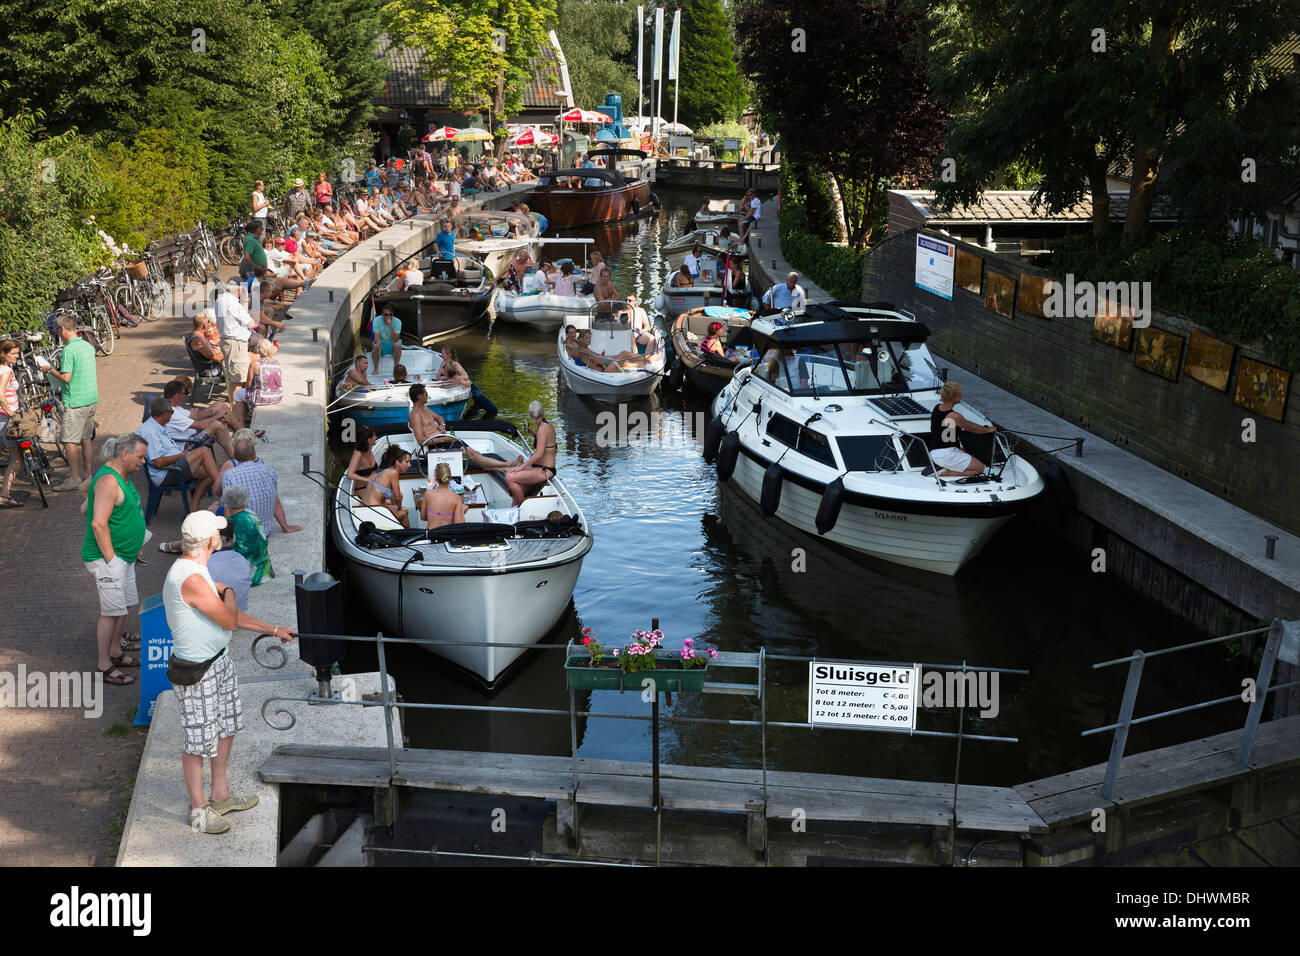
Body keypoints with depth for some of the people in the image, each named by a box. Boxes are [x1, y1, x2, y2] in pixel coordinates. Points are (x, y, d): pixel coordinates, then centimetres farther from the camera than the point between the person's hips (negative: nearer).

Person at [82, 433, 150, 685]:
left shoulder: (123, 476, 12)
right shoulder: (108, 481, -21)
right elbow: (99, 524, -26)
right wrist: (110, 558, -22)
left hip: (124, 555, 10)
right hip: (107, 556, -10)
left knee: (125, 606, 17)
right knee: (112, 611, -6)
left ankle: (116, 653, 30)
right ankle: (104, 665, 3)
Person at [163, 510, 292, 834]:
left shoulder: (198, 570, 6)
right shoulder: (191, 579, -28)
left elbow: (231, 617, 16)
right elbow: (229, 620, -20)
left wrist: (273, 630, 19)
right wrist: (230, 592, 0)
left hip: (219, 661, 10)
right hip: (196, 673, -10)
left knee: (227, 725, 22)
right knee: (199, 740, 4)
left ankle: (221, 795, 38)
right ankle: (198, 810, 21)